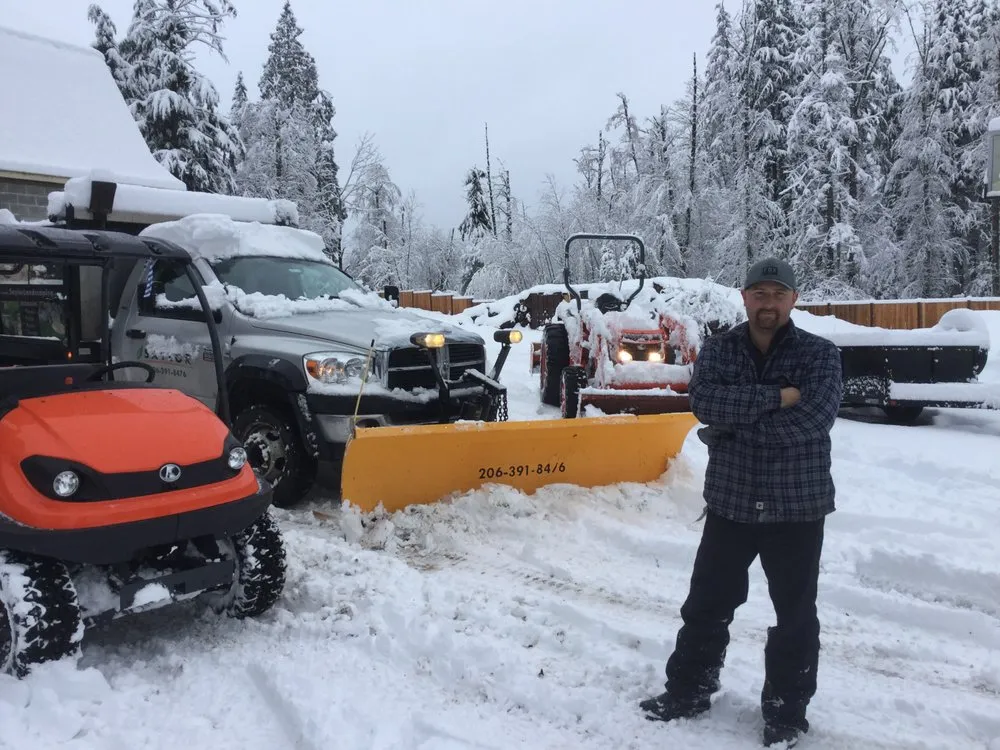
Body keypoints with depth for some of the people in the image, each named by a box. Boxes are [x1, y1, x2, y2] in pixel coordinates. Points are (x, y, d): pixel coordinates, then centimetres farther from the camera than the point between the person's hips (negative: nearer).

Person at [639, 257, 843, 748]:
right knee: (706, 605, 13)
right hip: (730, 500, 2)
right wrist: (777, 397, -23)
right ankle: (687, 691, 32)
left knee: (795, 615, 11)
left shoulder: (820, 354, -4)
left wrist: (733, 427, -16)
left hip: (797, 505, -2)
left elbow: (813, 419, -20)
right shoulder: (717, 349, 2)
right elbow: (704, 401, -17)